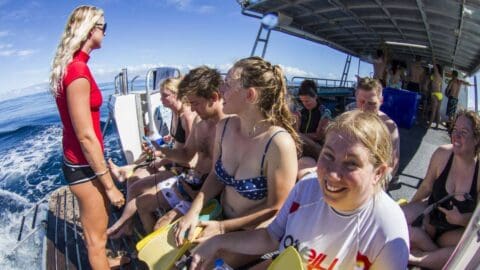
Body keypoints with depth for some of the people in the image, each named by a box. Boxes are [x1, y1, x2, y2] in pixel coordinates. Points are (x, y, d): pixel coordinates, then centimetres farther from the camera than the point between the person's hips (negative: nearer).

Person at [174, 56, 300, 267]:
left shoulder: (279, 143, -27)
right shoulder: (224, 127, -8)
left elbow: (275, 209, -17)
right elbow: (216, 175, 5)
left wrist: (223, 227, -14)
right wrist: (194, 211, -9)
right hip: (220, 217, 5)